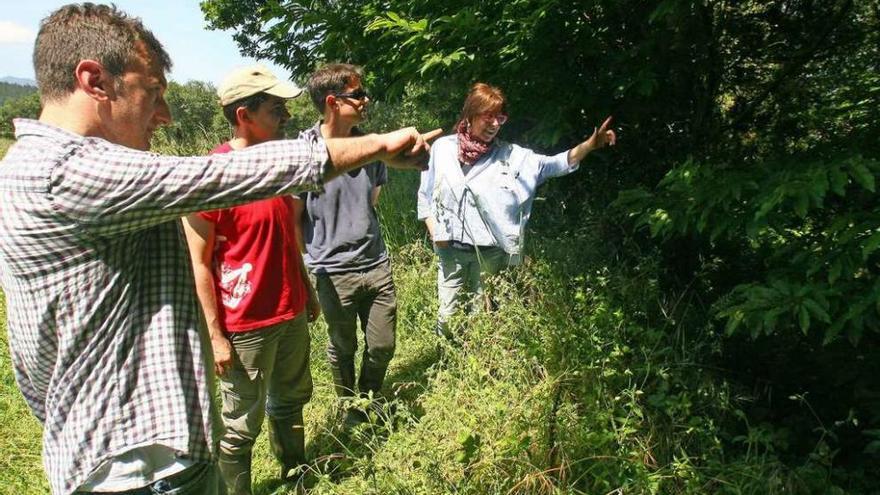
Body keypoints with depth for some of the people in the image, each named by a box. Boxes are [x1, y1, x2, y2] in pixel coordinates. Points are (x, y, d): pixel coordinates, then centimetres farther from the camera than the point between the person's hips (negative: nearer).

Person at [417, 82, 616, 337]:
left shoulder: (510, 156, -4)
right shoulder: (443, 148, -1)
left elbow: (554, 164, -14)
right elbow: (425, 196, 7)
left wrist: (591, 144, -28)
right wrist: (435, 233, -3)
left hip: (490, 253, 0)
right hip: (451, 251, 1)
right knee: (447, 317, 7)